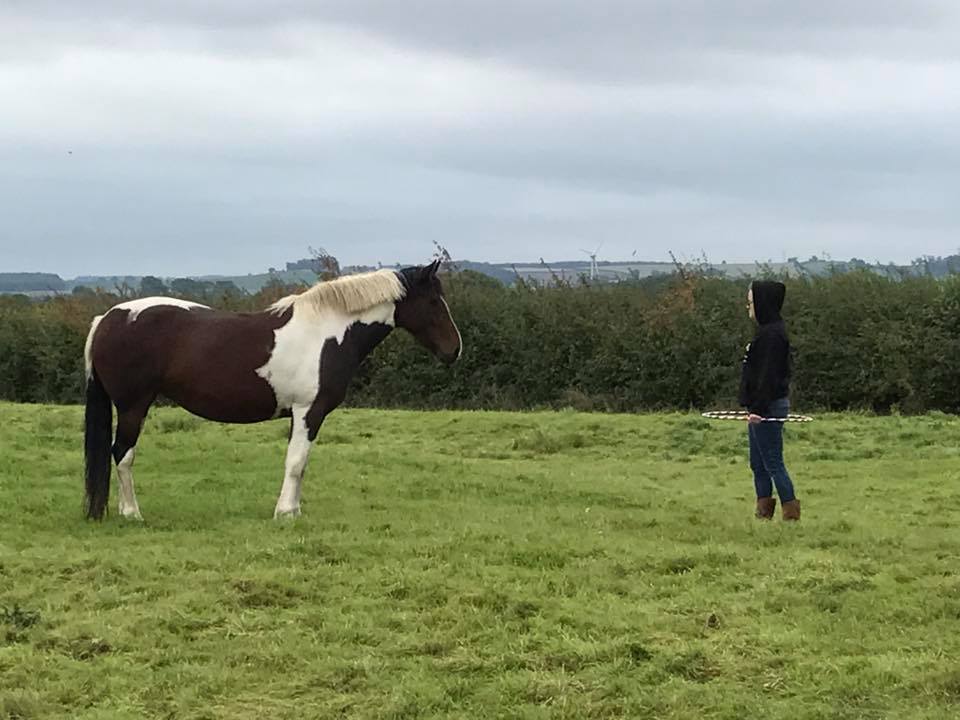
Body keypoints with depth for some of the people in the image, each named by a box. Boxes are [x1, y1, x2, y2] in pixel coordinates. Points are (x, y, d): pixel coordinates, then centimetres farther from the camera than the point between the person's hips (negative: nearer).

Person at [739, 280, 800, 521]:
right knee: (758, 465, 13)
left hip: (769, 408, -10)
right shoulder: (768, 330, 14)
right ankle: (763, 513, 17)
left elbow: (768, 375, -22)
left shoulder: (771, 334, -17)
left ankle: (791, 514, -2)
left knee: (773, 463, -6)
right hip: (762, 408, 10)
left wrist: (759, 408, -25)